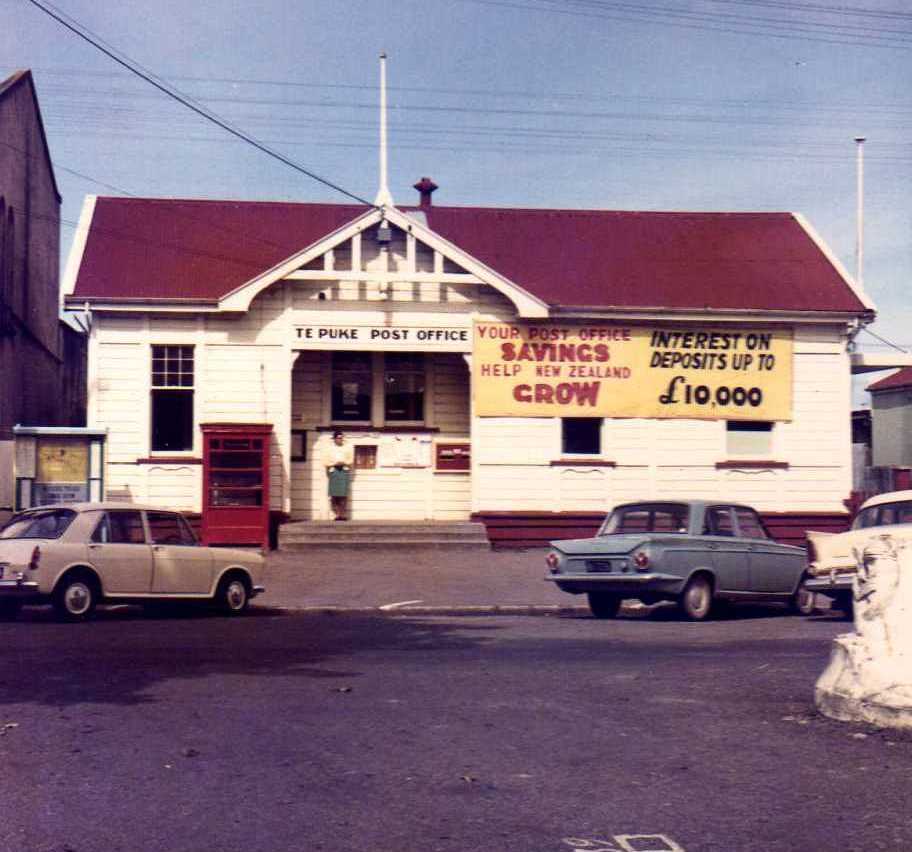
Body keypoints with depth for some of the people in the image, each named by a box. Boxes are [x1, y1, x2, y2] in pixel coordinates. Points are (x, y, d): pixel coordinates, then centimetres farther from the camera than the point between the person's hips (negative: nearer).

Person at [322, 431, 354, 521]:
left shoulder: (347, 448, 15)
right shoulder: (329, 449, 12)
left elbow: (351, 461, 13)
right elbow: (326, 463, 7)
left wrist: (344, 463, -6)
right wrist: (335, 464, -9)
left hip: (344, 471, 0)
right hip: (333, 472, 0)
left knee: (343, 495, -10)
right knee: (334, 495, -8)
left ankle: (343, 513, -9)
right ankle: (337, 513, -4)